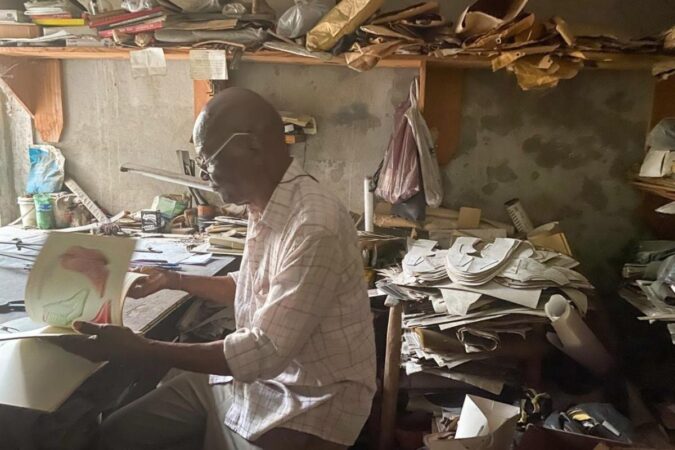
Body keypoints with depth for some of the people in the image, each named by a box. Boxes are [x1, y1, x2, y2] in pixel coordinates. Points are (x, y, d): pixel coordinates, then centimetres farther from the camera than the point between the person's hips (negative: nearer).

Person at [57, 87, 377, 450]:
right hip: (253, 376, 8)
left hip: (307, 406, -8)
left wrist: (140, 350, -25)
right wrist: (174, 280, 16)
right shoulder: (265, 206, 1)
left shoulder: (315, 227, -29)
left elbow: (265, 351, -28)